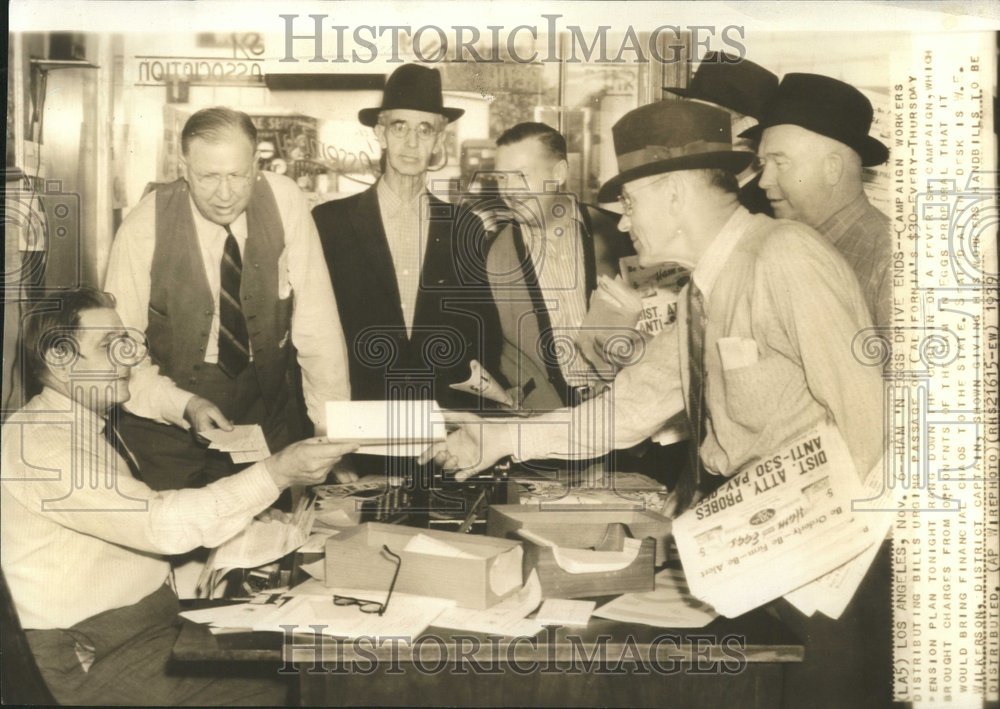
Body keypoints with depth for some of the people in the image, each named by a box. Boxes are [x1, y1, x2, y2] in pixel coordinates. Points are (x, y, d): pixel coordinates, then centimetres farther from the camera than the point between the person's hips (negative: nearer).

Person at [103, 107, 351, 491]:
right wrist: (183, 405, -24)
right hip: (166, 429, -1)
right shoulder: (143, 230, -16)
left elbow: (316, 321, -12)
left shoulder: (284, 200, -13)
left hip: (267, 418, 2)